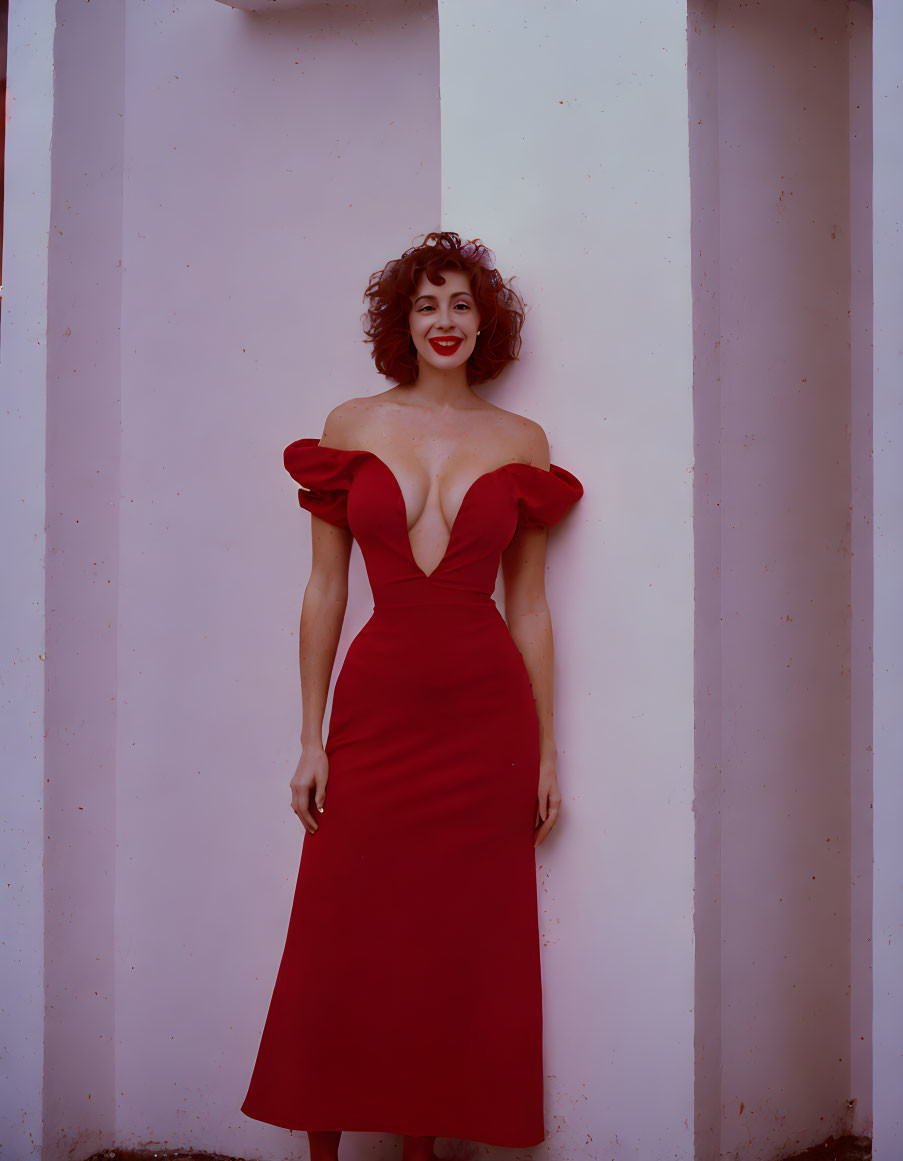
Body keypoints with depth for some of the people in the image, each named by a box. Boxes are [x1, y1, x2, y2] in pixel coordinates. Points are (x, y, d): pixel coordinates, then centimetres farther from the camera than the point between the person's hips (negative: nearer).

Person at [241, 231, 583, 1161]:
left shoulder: (520, 442, 7)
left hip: (486, 710, 1)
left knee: (461, 946, 4)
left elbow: (529, 605, 8)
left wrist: (546, 750, 5)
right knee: (346, 944, 0)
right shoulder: (352, 426, 6)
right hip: (379, 701, 0)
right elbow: (324, 589, 5)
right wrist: (311, 739, 0)